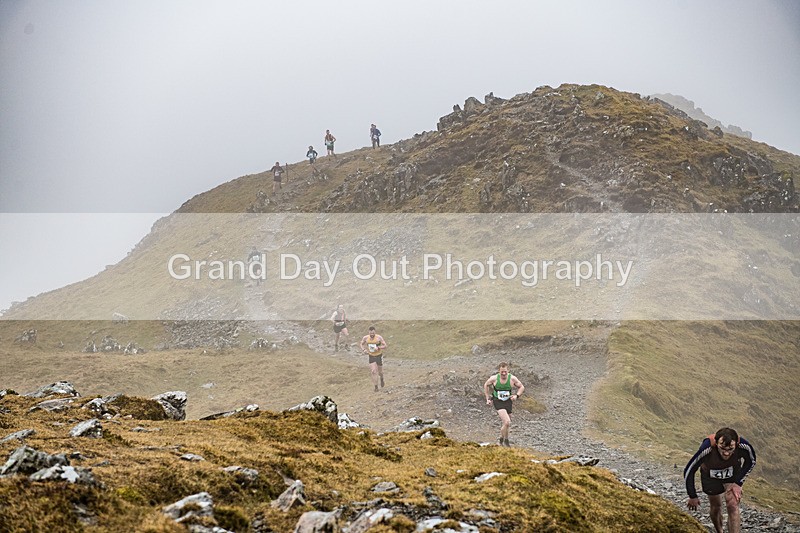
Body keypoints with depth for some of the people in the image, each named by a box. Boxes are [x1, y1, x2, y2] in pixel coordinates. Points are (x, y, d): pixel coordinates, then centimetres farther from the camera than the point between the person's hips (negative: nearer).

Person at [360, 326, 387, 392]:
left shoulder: (379, 338, -18)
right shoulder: (366, 338, -9)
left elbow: (385, 346, -15)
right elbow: (362, 344, 10)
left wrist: (378, 347, -31)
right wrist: (364, 350, -8)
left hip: (379, 356, -1)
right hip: (371, 356, 1)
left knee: (380, 371, 14)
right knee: (373, 372, -9)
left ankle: (381, 379, 48)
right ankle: (376, 387, -3)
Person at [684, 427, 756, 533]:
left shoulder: (743, 446, -36)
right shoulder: (707, 449, -42)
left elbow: (750, 462, -10)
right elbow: (689, 471, -26)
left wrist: (738, 483, -16)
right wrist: (693, 497, -16)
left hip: (733, 475, 1)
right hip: (711, 476, 0)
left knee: (733, 506, -14)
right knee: (715, 507, 13)